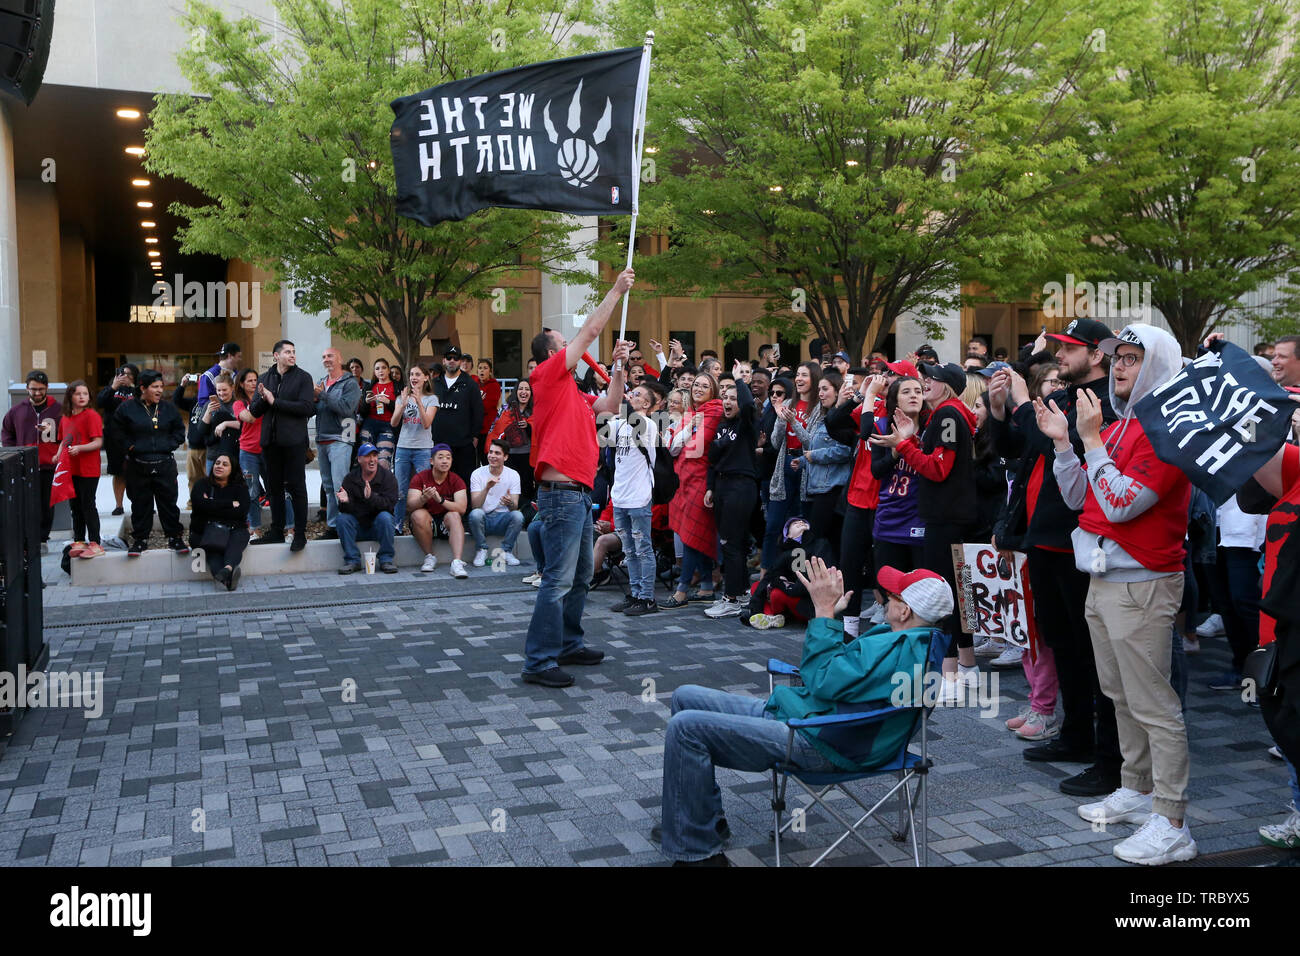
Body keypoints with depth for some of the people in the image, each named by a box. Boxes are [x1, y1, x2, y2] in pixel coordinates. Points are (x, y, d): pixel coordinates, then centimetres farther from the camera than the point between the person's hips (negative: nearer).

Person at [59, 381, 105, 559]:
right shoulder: (65, 418, 12)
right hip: (71, 470, 7)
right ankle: (79, 542, 23)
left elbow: (98, 442, -16)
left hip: (88, 470, -7)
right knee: (75, 506, 13)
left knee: (88, 505, -5)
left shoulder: (92, 415, -10)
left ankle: (95, 544, 0)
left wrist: (80, 448, -28)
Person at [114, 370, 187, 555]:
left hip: (165, 465, 1)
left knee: (169, 502, 5)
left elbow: (179, 430, 15)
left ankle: (174, 537, 15)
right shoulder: (127, 408, -1)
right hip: (138, 466, -1)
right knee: (140, 504, 6)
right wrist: (129, 445, -4)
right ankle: (140, 539, 17)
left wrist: (170, 444, 2)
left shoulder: (168, 408, 6)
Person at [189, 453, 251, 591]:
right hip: (205, 531, -1)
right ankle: (227, 577, -63)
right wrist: (230, 504, -7)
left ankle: (228, 568, -66)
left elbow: (242, 512, -4)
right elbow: (200, 504, -10)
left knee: (237, 540, -35)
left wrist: (212, 508, -5)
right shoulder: (202, 484, 12)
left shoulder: (240, 488, 13)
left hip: (234, 529, 1)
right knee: (212, 547, -34)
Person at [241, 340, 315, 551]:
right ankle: (277, 532, 19)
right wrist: (262, 399, -11)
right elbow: (255, 412, 10)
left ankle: (300, 534, 3)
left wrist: (275, 402, -13)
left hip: (294, 441, -5)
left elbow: (307, 407, -14)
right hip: (270, 441, 5)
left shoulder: (303, 378, -1)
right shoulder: (264, 378, 12)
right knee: (274, 488, 10)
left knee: (296, 487, -3)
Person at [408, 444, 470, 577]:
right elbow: (410, 506, -18)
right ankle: (429, 557, -16)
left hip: (445, 521, 1)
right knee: (418, 515, -31)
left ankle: (456, 562, -41)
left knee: (454, 516, -29)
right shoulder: (420, 478, -7)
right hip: (425, 522, -1)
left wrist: (440, 500, -34)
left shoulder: (456, 480, -4)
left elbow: (462, 508, -18)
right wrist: (423, 498, -41)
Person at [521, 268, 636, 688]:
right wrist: (616, 290, 3)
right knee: (558, 579, -11)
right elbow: (591, 330, -5)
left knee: (580, 576, 18)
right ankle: (539, 661, -7)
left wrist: (619, 367, 17)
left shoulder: (573, 394, 19)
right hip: (562, 492, -10)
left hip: (579, 494, 10)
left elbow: (611, 405, 29)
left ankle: (568, 644, 29)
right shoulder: (549, 375, -5)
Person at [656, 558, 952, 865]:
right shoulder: (905, 642, 13)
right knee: (685, 698, 11)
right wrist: (830, 612, 14)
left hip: (816, 745, -11)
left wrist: (825, 612, -15)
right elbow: (840, 667, 23)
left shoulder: (898, 650, -20)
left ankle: (696, 852, -9)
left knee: (685, 727, -22)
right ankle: (707, 817, 17)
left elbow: (823, 682, -23)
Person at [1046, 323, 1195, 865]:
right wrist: (1062, 441, 6)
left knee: (1152, 704, -4)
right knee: (1121, 695, 17)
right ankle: (1136, 792, 30)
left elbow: (1120, 504, -22)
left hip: (1141, 585, -9)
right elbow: (1078, 497, 15)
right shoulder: (1115, 427, 12)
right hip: (1103, 578, 9)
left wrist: (1091, 440, -17)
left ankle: (1170, 825, 4)